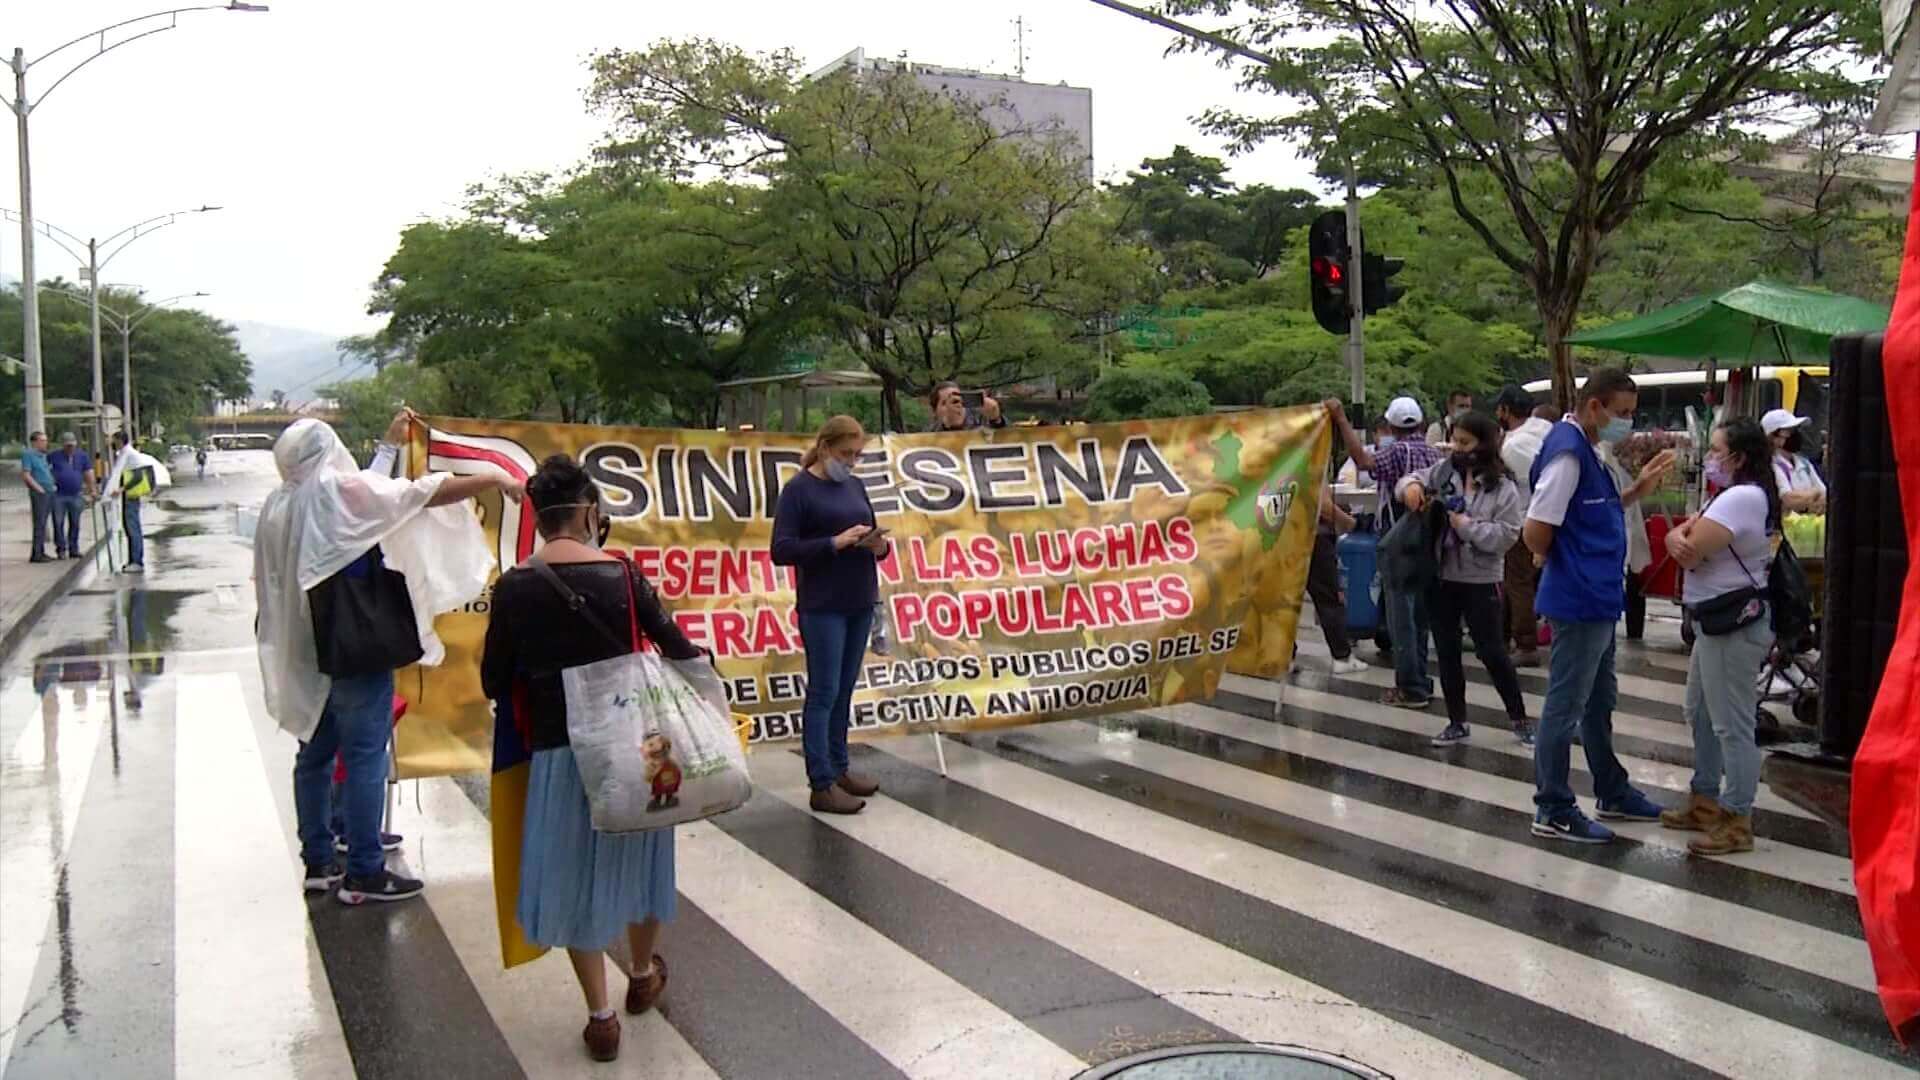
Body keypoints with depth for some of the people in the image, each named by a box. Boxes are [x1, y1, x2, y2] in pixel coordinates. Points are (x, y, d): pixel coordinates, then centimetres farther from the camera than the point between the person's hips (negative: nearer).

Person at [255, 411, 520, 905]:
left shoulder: (278, 505, 7)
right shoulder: (342, 490, -12)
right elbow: (426, 492, -12)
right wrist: (494, 479, -3)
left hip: (303, 650, 8)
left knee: (315, 753, 14)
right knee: (365, 757, -2)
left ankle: (318, 861, 22)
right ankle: (363, 873, 1)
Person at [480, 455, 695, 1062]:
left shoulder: (514, 587, -7)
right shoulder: (621, 575, -9)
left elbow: (493, 682, -2)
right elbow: (679, 651, -5)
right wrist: (698, 659, 17)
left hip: (557, 750, -1)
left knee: (573, 877, 12)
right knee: (635, 857, 22)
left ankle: (601, 1018, 16)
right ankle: (643, 976, 42)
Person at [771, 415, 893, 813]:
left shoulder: (855, 485, 12)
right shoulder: (798, 489, -7)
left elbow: (872, 534, 18)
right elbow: (781, 550, -13)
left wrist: (879, 545, -6)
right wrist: (834, 543, -22)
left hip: (860, 604, 6)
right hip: (822, 607, -6)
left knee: (845, 691, 12)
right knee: (823, 692, -4)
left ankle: (838, 768, 22)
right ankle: (821, 785, 0)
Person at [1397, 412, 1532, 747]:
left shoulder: (1503, 488, -9)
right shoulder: (1444, 470, 2)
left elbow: (1506, 536, -14)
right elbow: (1416, 479, 15)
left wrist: (1467, 525, -18)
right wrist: (1411, 485, -7)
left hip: (1481, 581, -4)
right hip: (1442, 578, 5)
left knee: (1492, 652, 2)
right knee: (1447, 652, 10)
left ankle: (1519, 719, 19)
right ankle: (1457, 723, 23)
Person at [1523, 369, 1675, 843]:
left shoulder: (1585, 449, 12)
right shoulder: (1567, 452, -19)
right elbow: (1535, 531, -25)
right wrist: (1561, 567, -7)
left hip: (1598, 600, 10)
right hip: (1578, 603, -10)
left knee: (1599, 702, 21)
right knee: (1565, 707, -1)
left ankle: (1613, 793, 35)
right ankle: (1553, 811, 9)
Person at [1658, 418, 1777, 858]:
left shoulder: (1742, 498, -19)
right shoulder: (1730, 495, 16)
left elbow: (1691, 553, -22)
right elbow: (1677, 540, 9)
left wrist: (1685, 538, 1)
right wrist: (1681, 537, -15)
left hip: (1734, 623, -11)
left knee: (1731, 724, -5)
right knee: (1700, 714, 19)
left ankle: (1737, 821, 2)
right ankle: (1705, 801, 30)